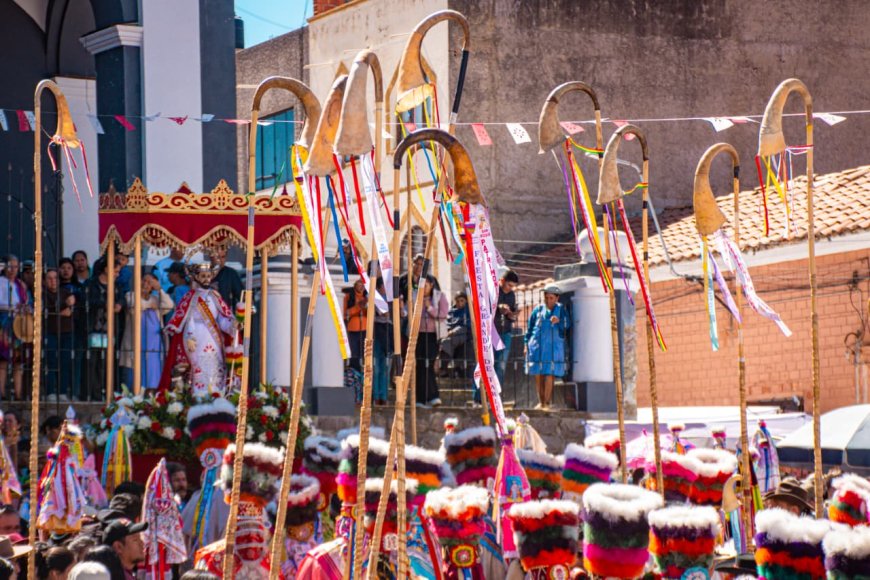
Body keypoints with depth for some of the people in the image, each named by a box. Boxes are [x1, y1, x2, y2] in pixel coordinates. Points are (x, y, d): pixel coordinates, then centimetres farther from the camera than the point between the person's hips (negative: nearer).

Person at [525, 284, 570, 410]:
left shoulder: (561, 309, 7)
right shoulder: (538, 309, 10)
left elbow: (567, 325, -5)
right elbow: (530, 328, 15)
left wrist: (559, 321, -25)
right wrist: (527, 344, 12)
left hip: (553, 347, -2)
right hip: (537, 346, 2)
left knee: (549, 375, -8)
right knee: (538, 375, 3)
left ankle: (547, 402, -2)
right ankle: (541, 402, 12)